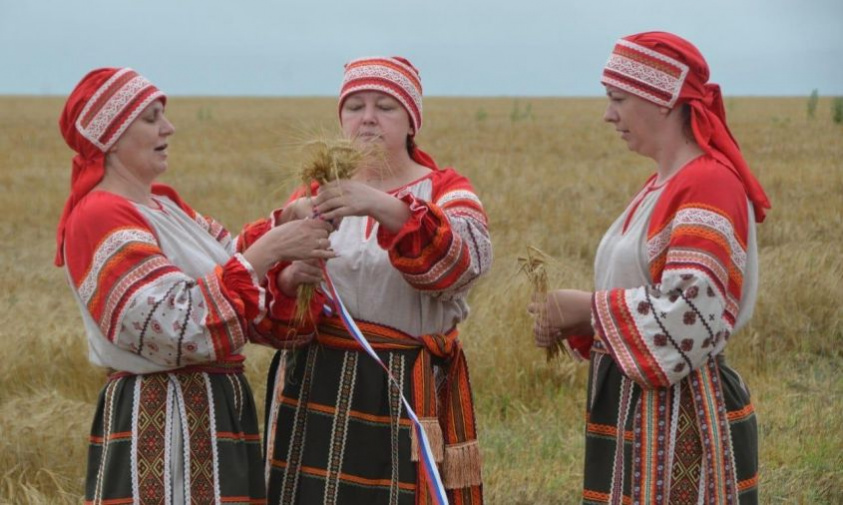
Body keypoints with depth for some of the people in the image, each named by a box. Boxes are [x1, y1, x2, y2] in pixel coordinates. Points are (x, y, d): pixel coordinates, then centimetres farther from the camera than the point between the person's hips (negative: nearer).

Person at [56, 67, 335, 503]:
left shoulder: (163, 205, 15)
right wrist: (267, 251, -22)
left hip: (217, 410, 9)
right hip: (159, 426, -9)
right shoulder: (99, 219, -15)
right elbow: (185, 327, -24)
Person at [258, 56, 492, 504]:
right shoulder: (312, 197, 10)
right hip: (317, 397, 2)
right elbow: (268, 314, 1)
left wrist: (383, 208, -37)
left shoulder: (446, 193, 3)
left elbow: (458, 262, -21)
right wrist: (289, 279, -23)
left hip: (408, 399, -2)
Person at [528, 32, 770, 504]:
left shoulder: (709, 184, -16)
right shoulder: (663, 185, 13)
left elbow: (691, 311, -25)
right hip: (642, 410, 9)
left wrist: (587, 308, -15)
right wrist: (575, 321, 0)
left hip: (683, 421, -9)